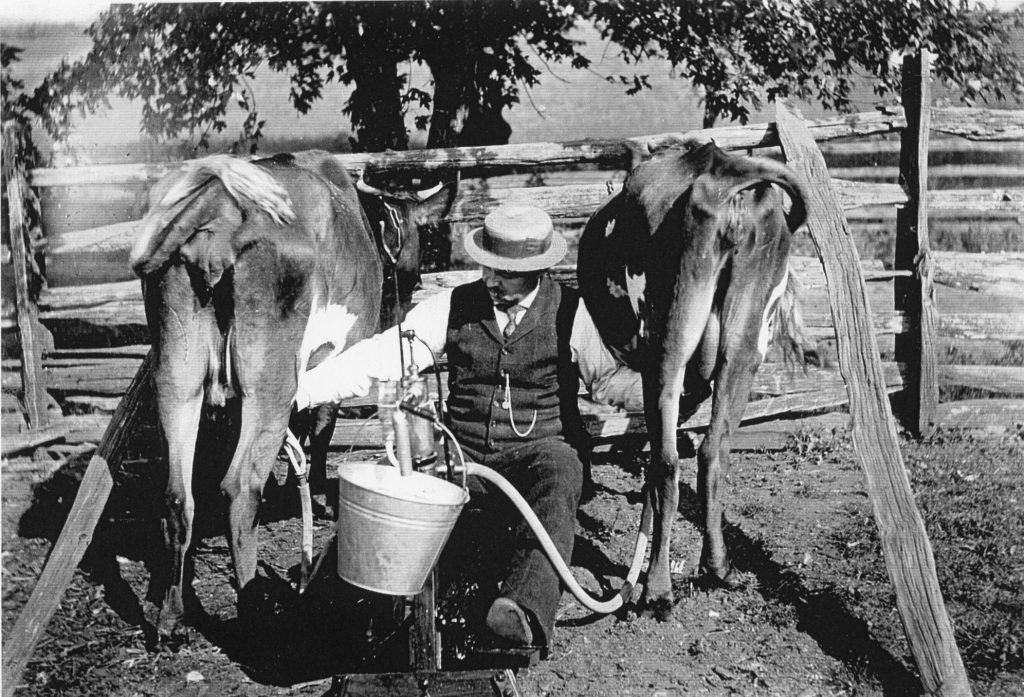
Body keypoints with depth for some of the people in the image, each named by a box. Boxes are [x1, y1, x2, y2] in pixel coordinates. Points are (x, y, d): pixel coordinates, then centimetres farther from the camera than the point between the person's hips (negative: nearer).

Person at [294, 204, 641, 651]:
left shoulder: (569, 312, 2)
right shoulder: (455, 305, 5)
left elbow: (609, 377, 10)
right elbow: (380, 357, 1)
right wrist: (299, 391, -8)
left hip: (541, 448, -2)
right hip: (465, 454, 3)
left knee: (558, 478, -39)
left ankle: (527, 608, -57)